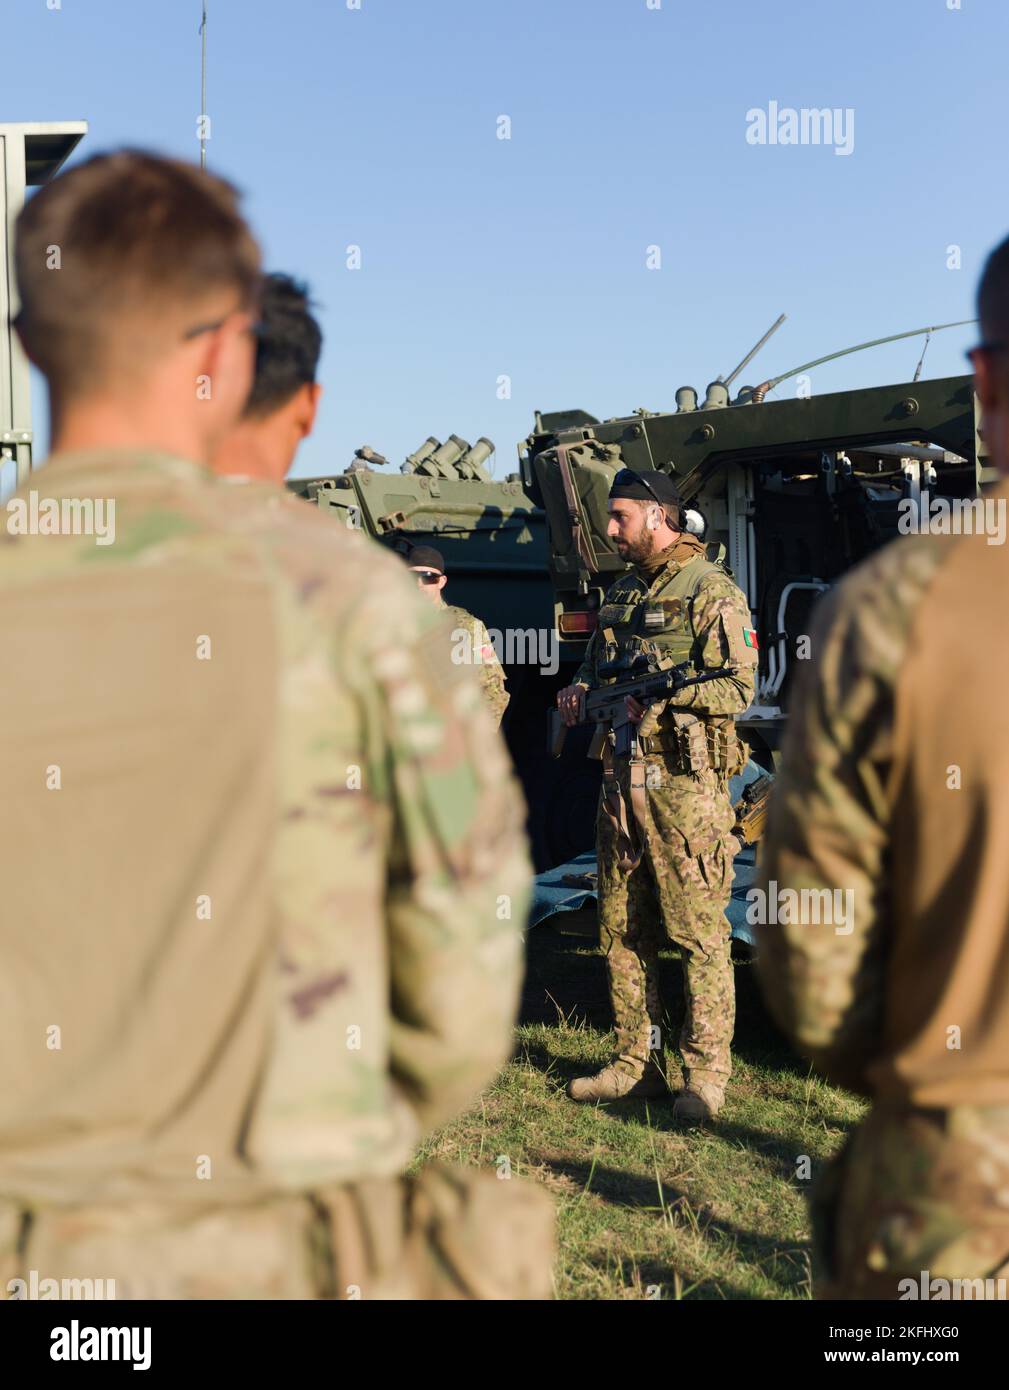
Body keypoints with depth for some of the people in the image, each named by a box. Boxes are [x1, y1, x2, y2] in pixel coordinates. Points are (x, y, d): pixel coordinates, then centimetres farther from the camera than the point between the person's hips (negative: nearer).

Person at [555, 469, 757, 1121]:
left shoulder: (712, 592, -6)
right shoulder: (623, 593, 18)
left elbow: (740, 689, -13)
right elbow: (596, 665, 27)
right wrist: (581, 690, 6)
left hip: (684, 781, -8)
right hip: (622, 779, 8)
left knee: (699, 932, -3)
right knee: (623, 929, 11)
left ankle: (707, 1074, 6)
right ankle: (637, 1064, 22)